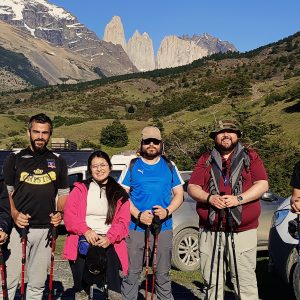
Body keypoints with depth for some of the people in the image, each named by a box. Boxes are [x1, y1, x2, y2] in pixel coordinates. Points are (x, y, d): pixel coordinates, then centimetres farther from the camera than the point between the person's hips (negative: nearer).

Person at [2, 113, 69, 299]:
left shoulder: (58, 161, 10)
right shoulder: (15, 159, 5)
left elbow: (63, 193, 15)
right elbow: (7, 191, 6)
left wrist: (60, 212, -4)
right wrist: (14, 214, -11)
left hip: (46, 229, 2)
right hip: (19, 228, -1)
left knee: (37, 284, 11)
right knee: (9, 281, -2)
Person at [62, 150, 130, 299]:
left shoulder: (119, 194, 15)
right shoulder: (80, 189, 14)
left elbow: (123, 221, 5)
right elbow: (69, 214, 3)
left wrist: (109, 238, -13)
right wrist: (86, 230, -14)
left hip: (108, 242, 0)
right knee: (81, 285, -17)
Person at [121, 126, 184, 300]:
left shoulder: (169, 166, 9)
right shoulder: (132, 166, 5)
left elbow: (179, 194, 9)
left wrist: (167, 211, -11)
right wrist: (138, 215, -14)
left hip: (163, 228, 1)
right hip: (135, 228, -1)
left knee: (163, 274, 8)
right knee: (132, 273, 4)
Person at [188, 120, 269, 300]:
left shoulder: (250, 157, 9)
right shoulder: (206, 160, 13)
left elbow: (263, 185, -2)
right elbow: (192, 188, 7)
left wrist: (238, 199, -15)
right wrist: (209, 198, -12)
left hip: (242, 232, -2)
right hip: (210, 232, 2)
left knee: (246, 282, -2)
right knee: (212, 282, 10)